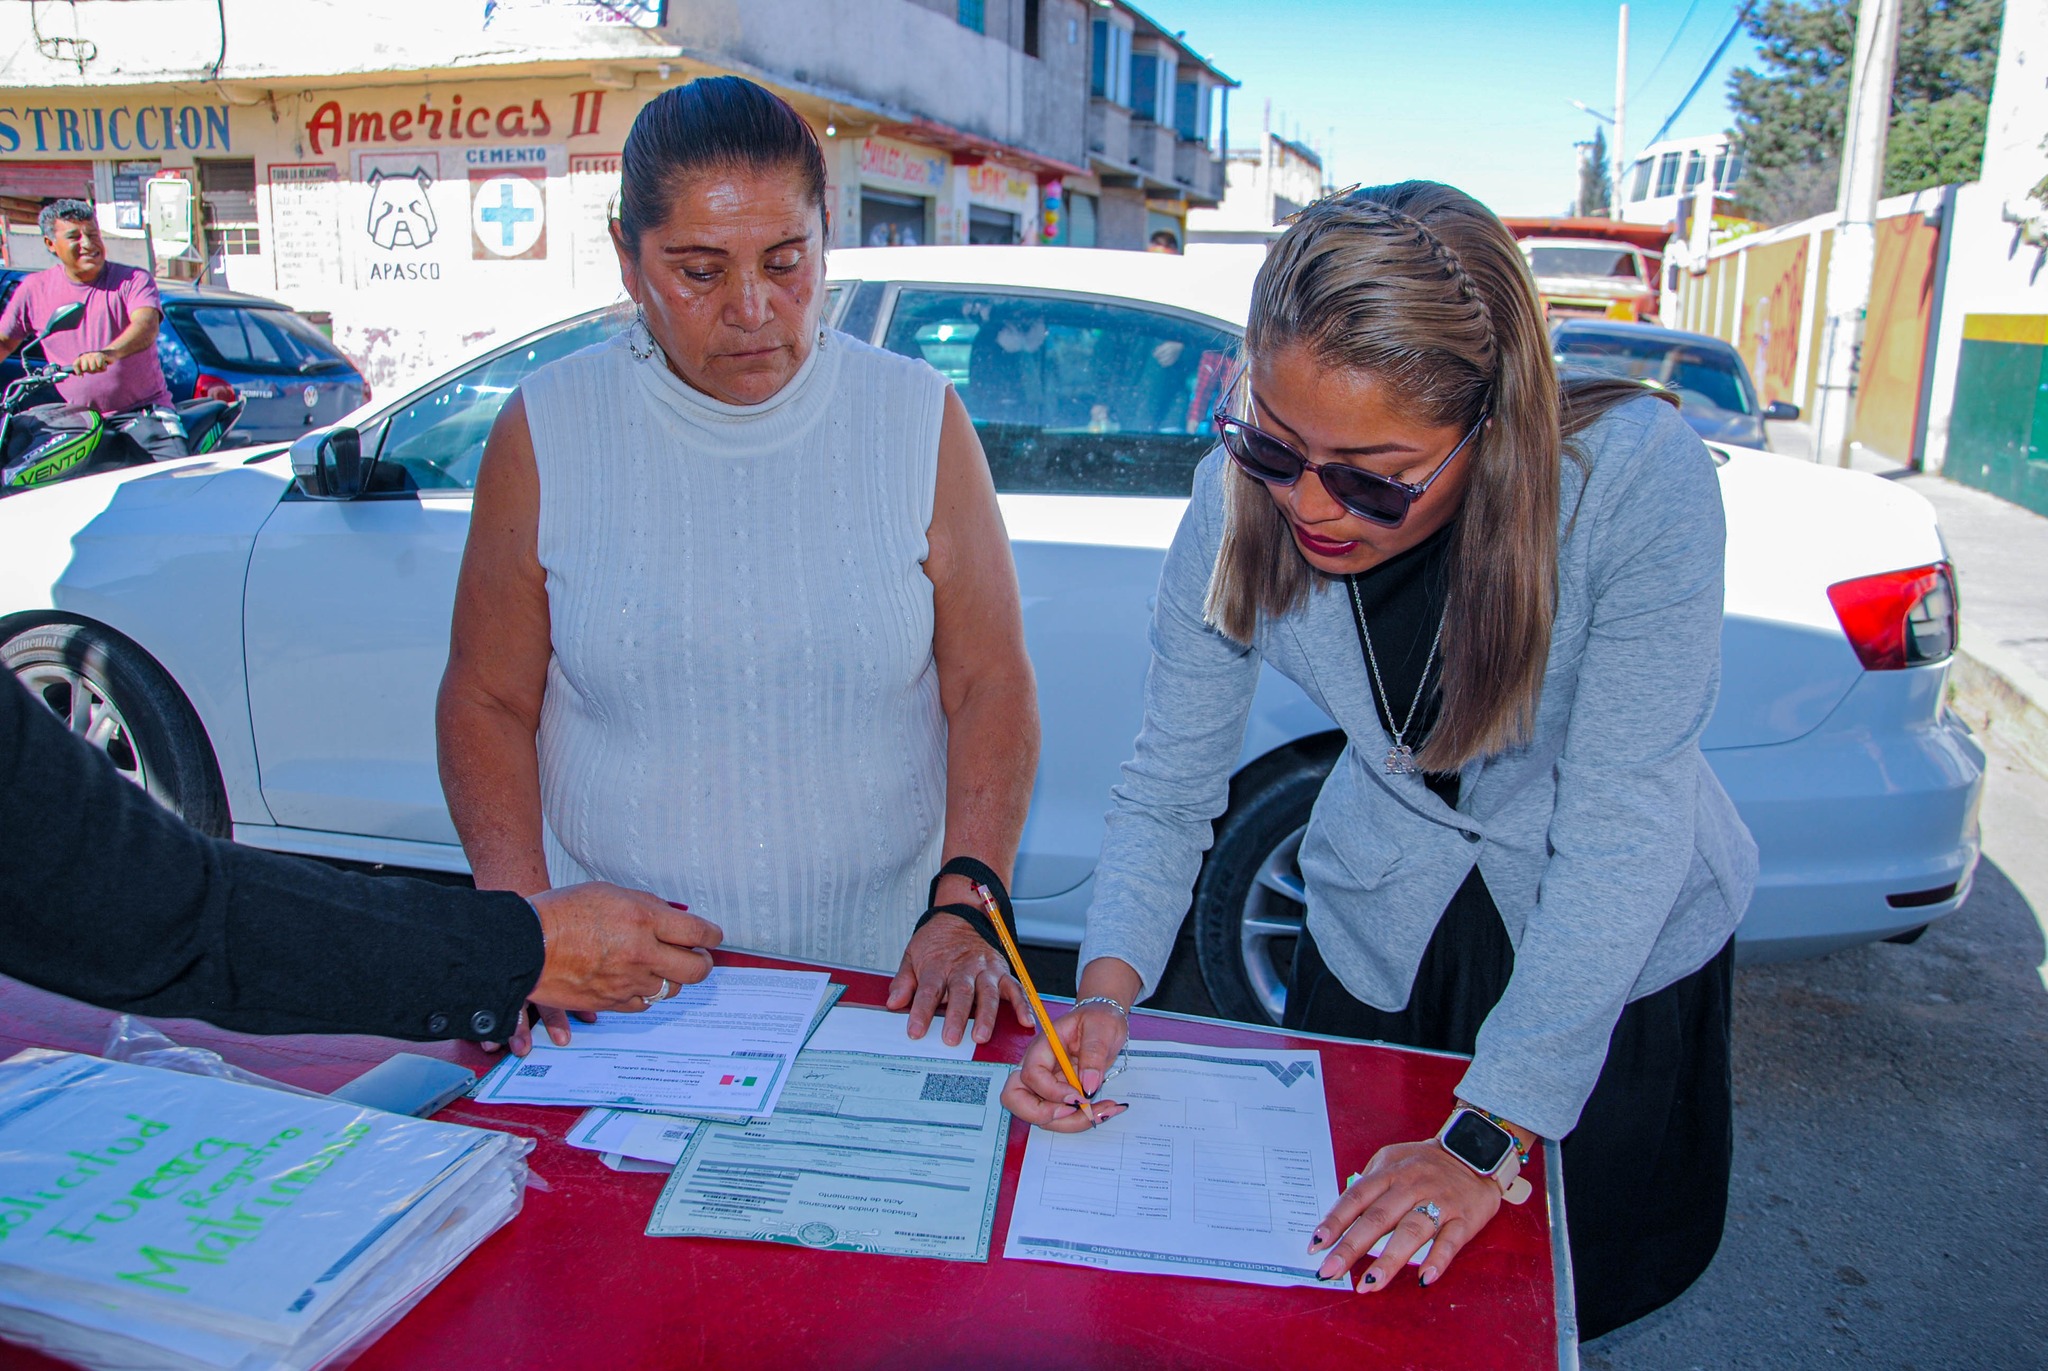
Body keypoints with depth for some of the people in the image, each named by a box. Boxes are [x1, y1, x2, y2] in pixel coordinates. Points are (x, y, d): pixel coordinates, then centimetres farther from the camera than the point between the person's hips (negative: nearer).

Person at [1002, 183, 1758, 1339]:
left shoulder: (1637, 476, -32)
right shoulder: (1244, 502, -23)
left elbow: (1624, 824, -30)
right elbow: (1168, 787, -14)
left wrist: (1491, 1138, -31)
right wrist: (1107, 990, -29)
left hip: (1620, 951, -2)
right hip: (1379, 940, 2)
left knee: (1579, 1295, 18)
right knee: (1332, 1295, 18)